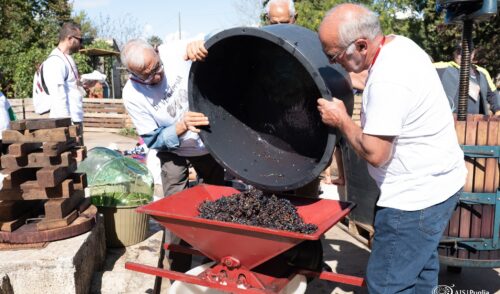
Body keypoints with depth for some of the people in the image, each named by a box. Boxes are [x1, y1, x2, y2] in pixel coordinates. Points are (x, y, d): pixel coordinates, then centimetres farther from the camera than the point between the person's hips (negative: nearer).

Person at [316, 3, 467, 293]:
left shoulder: (388, 80, -29)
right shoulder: (400, 44, 3)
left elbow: (374, 153, -27)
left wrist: (341, 119, -14)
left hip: (417, 196, -10)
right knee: (420, 268, 25)